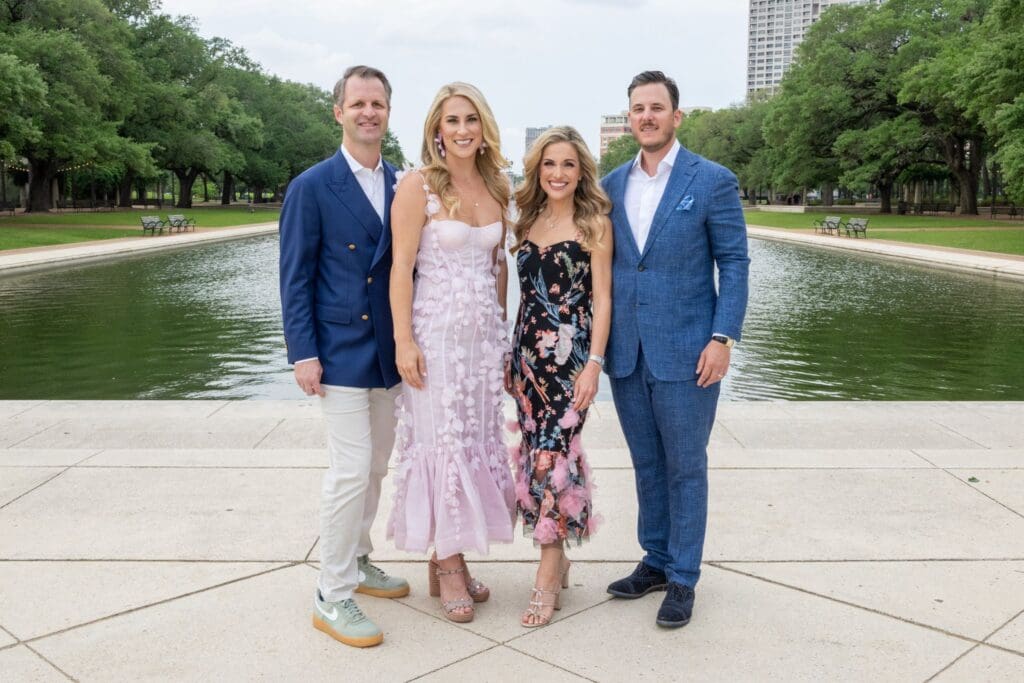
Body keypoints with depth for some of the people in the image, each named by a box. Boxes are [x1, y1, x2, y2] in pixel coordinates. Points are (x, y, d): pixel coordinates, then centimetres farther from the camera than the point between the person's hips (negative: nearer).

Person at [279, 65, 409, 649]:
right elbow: (295, 277, -7)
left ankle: (357, 561, 34)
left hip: (389, 350, 6)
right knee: (351, 469, -7)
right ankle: (332, 597, 6)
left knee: (376, 465, 15)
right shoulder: (312, 187, -6)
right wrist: (304, 353, -13)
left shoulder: (401, 186, 7)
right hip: (341, 349, -5)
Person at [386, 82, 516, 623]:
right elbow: (401, 267, -11)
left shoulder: (495, 187, 8)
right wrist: (404, 341, -15)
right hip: (436, 333, -5)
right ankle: (446, 565, 14)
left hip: (485, 332, 6)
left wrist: (501, 328, 13)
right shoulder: (418, 186, -8)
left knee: (478, 442, 9)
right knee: (443, 443, 1)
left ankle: (453, 558, 22)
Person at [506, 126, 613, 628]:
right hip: (528, 350, 6)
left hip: (570, 351, -6)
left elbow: (602, 299, -7)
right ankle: (556, 558, 22)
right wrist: (513, 355, 15)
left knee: (553, 450, -9)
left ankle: (548, 578, 0)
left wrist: (594, 362, -14)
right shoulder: (529, 222, 13)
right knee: (537, 449, 8)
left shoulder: (594, 224, -3)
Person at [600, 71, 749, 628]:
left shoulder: (712, 181, -4)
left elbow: (734, 263, -4)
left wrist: (723, 338, -13)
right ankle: (655, 561, 30)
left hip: (685, 352, -4)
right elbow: (604, 263, 13)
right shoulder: (612, 184, 9)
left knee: (685, 468, 6)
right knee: (647, 465, 15)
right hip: (626, 352, 4)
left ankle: (682, 578, 19)